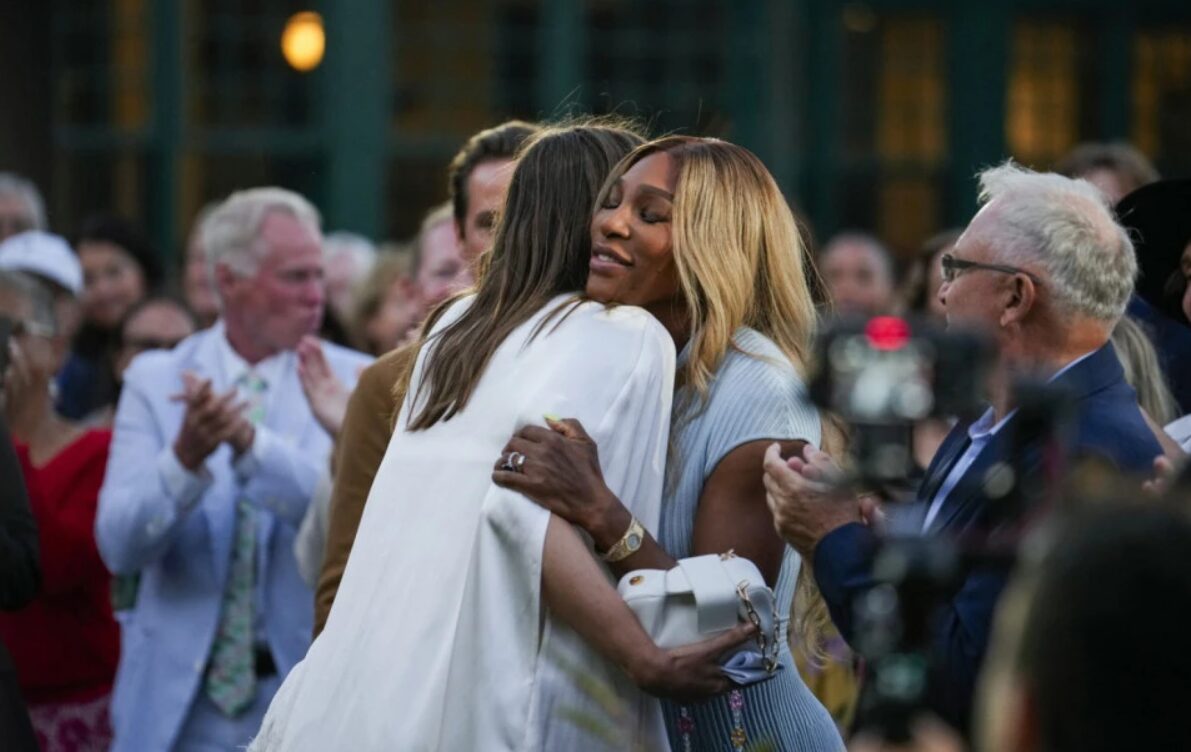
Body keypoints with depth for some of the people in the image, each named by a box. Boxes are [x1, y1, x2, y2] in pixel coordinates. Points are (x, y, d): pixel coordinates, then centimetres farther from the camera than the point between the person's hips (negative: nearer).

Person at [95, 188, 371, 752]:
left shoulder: (352, 381, 0)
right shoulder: (154, 380, 3)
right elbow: (119, 546, -7)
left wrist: (252, 442, -28)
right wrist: (184, 458, -24)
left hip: (310, 693, -1)